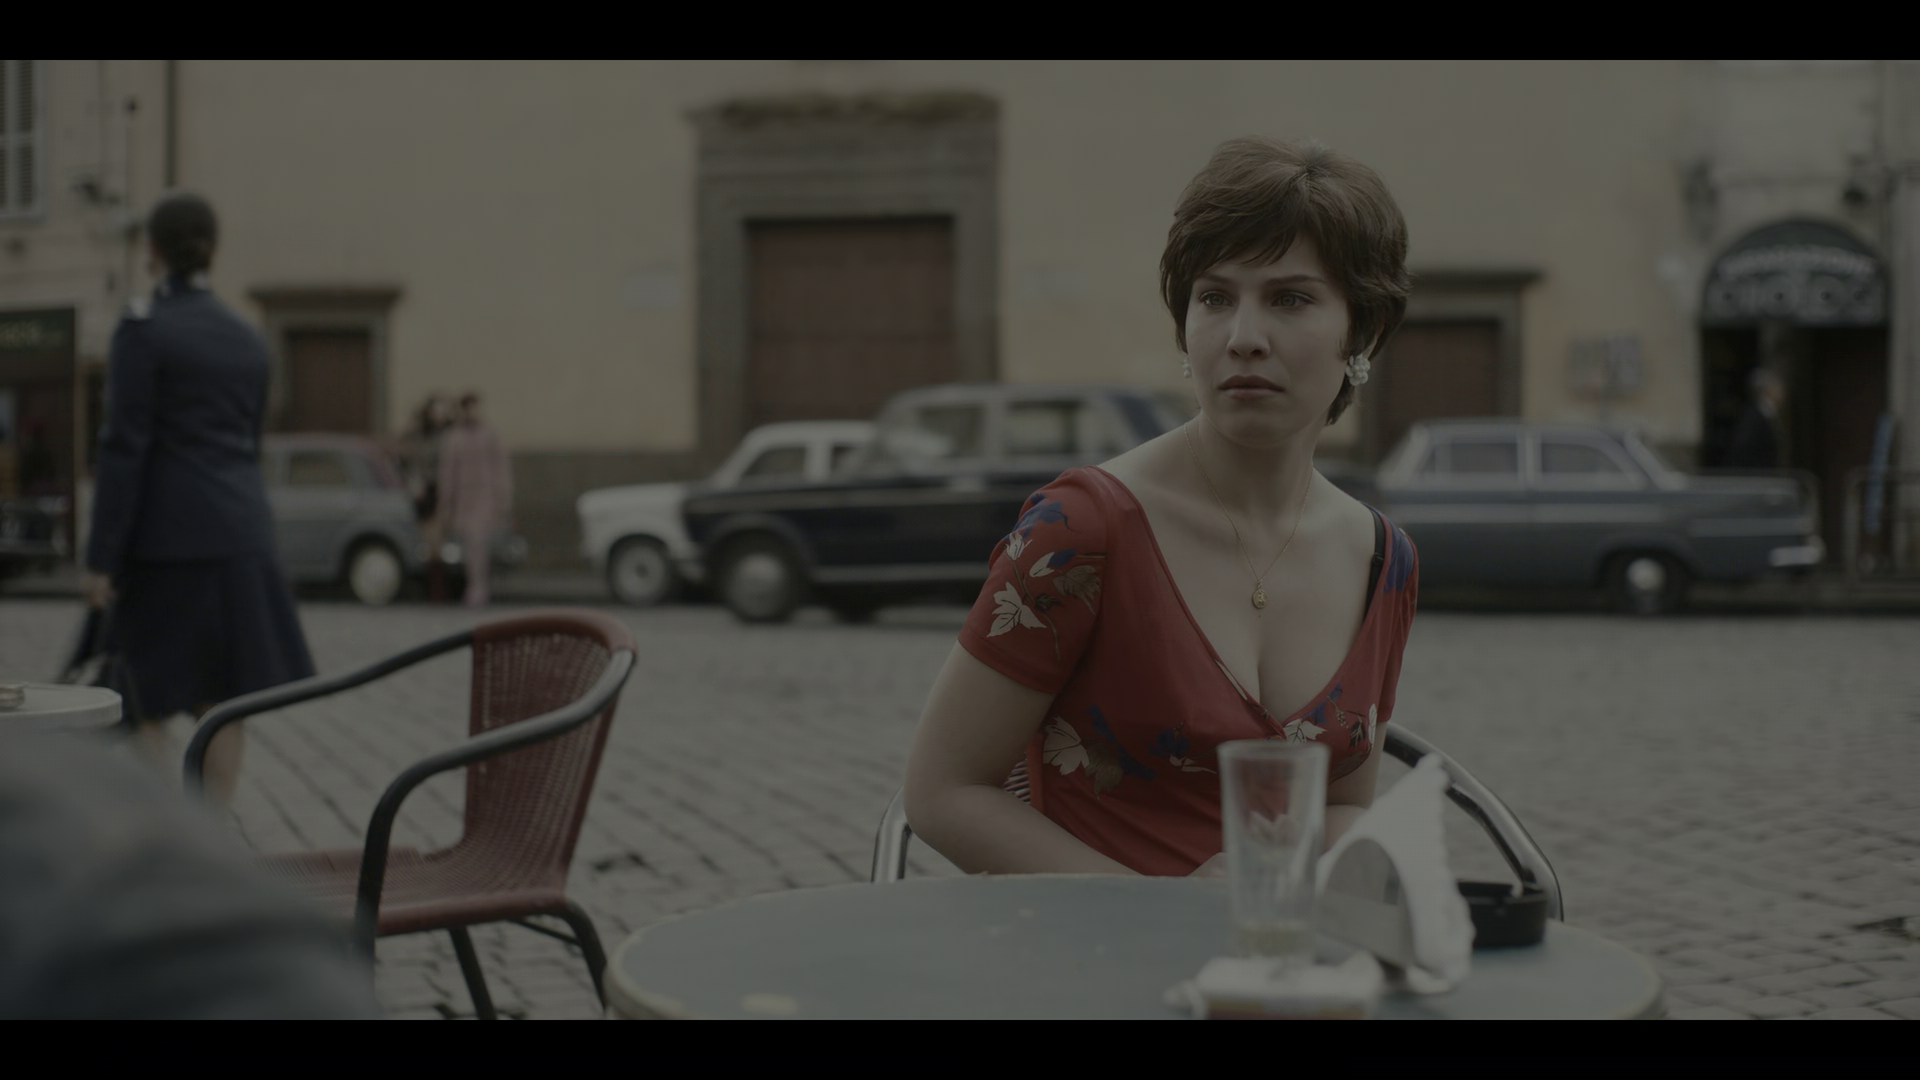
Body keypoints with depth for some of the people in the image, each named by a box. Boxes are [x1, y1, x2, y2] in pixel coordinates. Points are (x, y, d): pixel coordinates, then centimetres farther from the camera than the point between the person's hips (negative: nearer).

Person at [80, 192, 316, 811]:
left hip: (166, 537, -6)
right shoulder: (247, 339, 10)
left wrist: (102, 559, -12)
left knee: (143, 708, -1)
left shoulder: (143, 331, -10)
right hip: (240, 534, 6)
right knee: (223, 702, 8)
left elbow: (124, 449, -14)